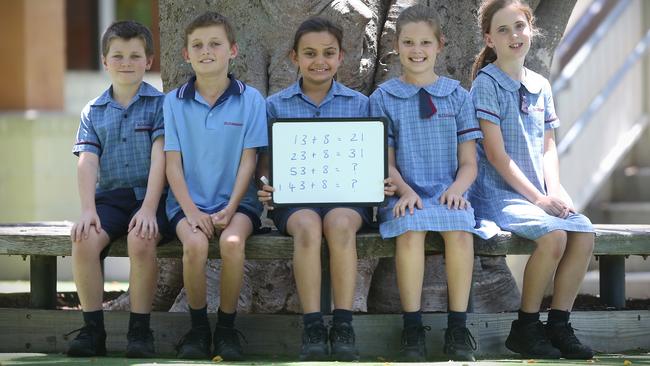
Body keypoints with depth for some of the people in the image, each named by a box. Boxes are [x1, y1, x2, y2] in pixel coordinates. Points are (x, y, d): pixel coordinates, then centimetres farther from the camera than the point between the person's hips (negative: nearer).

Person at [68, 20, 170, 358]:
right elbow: (87, 163, 3)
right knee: (84, 240, -26)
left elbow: (159, 158, -7)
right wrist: (88, 210, -12)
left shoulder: (160, 104, 3)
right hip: (109, 196, 3)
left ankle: (140, 330, -21)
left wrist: (149, 209, -18)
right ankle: (93, 330, -16)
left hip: (149, 197, -3)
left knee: (141, 240, -34)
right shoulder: (93, 112, 13)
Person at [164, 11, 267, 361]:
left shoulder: (250, 99, 1)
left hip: (235, 200, -1)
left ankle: (227, 327, -13)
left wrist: (230, 209, -13)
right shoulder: (174, 101, 3)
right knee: (195, 244, -32)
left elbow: (248, 161, -1)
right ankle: (198, 327, -10)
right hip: (189, 201, 1)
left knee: (232, 241, -33)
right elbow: (173, 163, 0)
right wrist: (191, 211, -13)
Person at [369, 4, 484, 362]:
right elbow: (386, 162, 5)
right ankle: (412, 328, -27)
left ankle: (457, 328, -26)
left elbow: (469, 162, 10)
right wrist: (405, 191, -15)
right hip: (404, 195, -1)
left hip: (446, 193, 1)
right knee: (410, 230, -35)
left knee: (459, 229, -33)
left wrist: (457, 188, -12)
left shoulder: (457, 96, 12)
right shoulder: (383, 98, 9)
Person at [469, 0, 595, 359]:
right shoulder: (487, 84, -7)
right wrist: (538, 198, -15)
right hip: (497, 193, -7)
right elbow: (496, 154, -13)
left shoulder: (540, 86, 13)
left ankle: (558, 325, -7)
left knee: (584, 233, -17)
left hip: (537, 193, 7)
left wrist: (555, 189, -4)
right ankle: (525, 328, -14)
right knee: (554, 235, -28)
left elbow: (548, 147, 15)